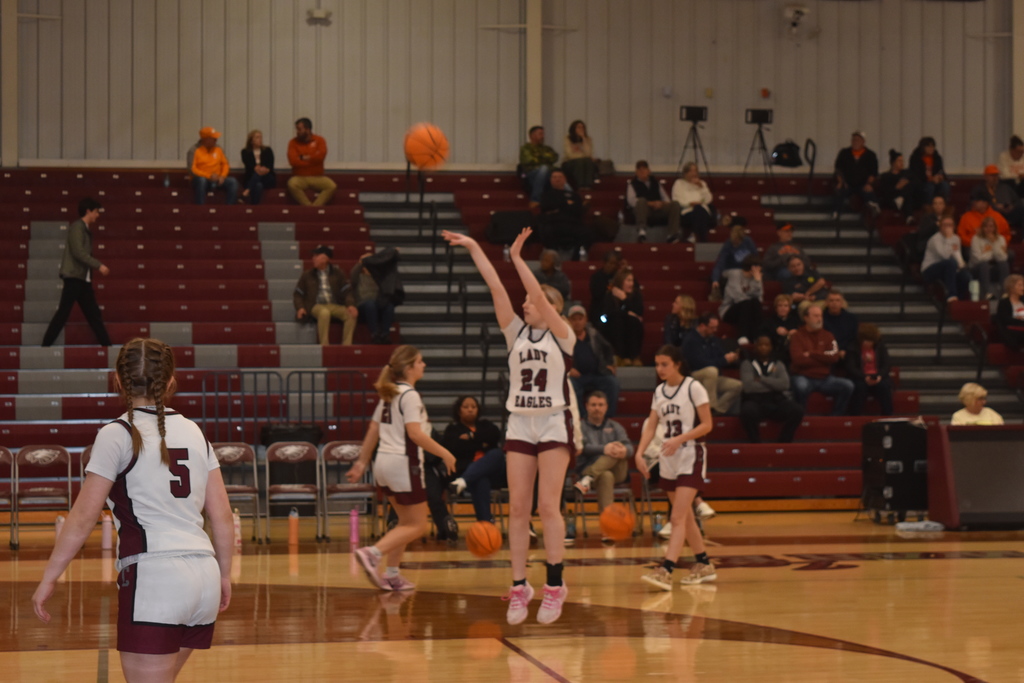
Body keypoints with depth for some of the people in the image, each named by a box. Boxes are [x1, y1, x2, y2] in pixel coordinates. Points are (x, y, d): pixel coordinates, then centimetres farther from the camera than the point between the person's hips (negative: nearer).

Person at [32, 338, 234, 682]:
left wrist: (48, 579, 0)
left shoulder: (117, 435, -3)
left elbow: (83, 517, -6)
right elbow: (222, 516, 12)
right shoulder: (192, 431, 13)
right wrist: (224, 575, 23)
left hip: (153, 579, -6)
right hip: (204, 577, 7)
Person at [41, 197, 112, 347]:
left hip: (84, 278, 9)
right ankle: (46, 345, -4)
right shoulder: (77, 227, -11)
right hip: (73, 277, -9)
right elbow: (78, 253, -20)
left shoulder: (85, 230, 16)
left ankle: (105, 344, 8)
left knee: (93, 313, 8)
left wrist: (97, 266, 10)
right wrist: (99, 266, -19)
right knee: (63, 312, -8)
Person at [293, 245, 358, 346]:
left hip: (335, 306, 2)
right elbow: (297, 294, 15)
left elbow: (347, 291, 8)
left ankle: (346, 344, -25)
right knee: (325, 312, -39)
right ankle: (324, 344, -37)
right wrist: (300, 307, -5)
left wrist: (350, 304, -12)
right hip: (317, 306, -2)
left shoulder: (338, 273, 13)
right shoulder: (307, 275, 13)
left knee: (352, 314, -28)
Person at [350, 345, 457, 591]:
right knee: (417, 525, -2)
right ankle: (372, 553, -16)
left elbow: (373, 432, 15)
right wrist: (444, 454, -15)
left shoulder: (388, 395, 13)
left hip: (383, 461, 9)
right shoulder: (409, 395, -13)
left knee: (406, 522, 17)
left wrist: (362, 463, 20)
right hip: (404, 462, -9)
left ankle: (391, 574, 12)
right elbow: (415, 434, -21)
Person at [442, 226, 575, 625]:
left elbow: (539, 295, -16)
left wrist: (517, 258, -21)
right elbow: (497, 289, 1)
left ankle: (554, 586, -5)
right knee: (518, 508, 0)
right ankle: (519, 588, 1)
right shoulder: (517, 332, 9)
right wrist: (473, 248, -5)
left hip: (553, 425, -4)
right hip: (519, 424, 4)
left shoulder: (562, 336, -2)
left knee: (548, 506, -10)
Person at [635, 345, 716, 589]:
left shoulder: (693, 388, -8)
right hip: (668, 459, 7)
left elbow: (707, 425, -11)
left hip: (690, 456, -7)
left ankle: (665, 572, -26)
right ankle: (704, 565, 25)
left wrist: (679, 439, -23)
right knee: (685, 517, 13)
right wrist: (640, 453, -8)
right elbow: (651, 426, 8)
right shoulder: (659, 392, 10)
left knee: (678, 517, -15)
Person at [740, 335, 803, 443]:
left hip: (777, 401, 3)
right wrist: (773, 385, 1)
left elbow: (784, 384, -1)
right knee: (748, 412, -40)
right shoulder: (747, 364, 11)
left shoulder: (778, 364, 19)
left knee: (797, 411, -28)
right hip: (755, 401, -3)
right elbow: (748, 386, -7)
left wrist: (761, 379, -4)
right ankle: (755, 444, -19)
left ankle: (783, 442, -11)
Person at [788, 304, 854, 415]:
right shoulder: (797, 336, 0)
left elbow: (834, 357, -5)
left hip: (824, 378, 4)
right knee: (801, 386, -38)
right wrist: (823, 358, -8)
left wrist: (812, 354, -12)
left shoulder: (827, 336, 11)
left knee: (848, 385, -17)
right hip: (804, 377, -4)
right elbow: (798, 360, -16)